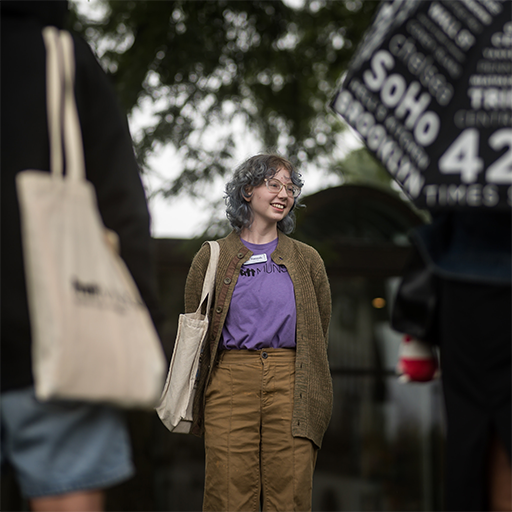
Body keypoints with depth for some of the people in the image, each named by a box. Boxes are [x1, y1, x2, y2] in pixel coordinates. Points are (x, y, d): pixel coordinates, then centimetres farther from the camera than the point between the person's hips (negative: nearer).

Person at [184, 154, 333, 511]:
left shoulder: (307, 260, 15)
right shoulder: (213, 257, 10)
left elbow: (319, 332, 16)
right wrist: (194, 402, 5)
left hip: (290, 385, 1)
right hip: (230, 382, -1)